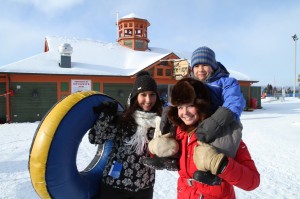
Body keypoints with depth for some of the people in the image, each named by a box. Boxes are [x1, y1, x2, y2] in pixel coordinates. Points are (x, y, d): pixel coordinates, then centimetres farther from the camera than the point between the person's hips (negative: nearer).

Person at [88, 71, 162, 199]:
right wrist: (106, 115, -22)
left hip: (144, 187, 3)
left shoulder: (159, 122, -3)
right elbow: (95, 138, -14)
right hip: (113, 184, -2)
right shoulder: (122, 119, -11)